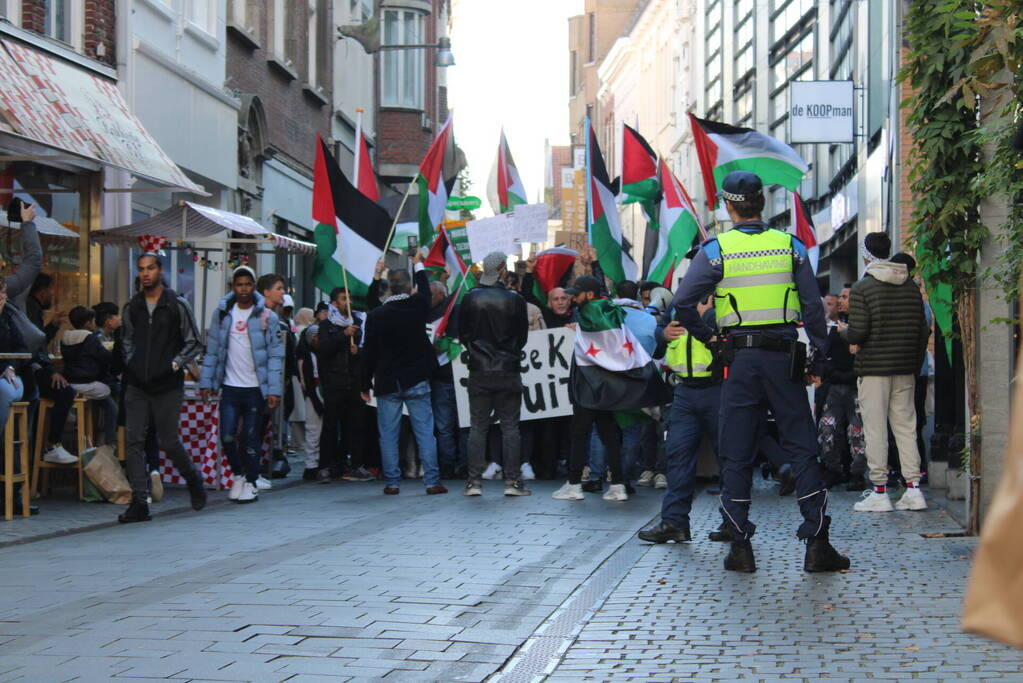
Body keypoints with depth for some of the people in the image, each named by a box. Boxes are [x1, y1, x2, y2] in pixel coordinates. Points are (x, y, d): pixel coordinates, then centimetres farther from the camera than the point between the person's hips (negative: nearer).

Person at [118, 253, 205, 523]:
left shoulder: (178, 305, -1)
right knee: (134, 440, -6)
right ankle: (139, 503, -5)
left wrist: (174, 364, -11)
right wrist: (131, 364, 5)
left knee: (169, 441, 1)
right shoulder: (132, 308, 10)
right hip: (137, 385, 3)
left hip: (167, 386, -3)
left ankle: (193, 481, 29)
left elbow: (193, 343, 1)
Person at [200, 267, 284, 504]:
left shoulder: (267, 317, -1)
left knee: (251, 439, 2)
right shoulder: (222, 313, 6)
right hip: (230, 387, 2)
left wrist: (274, 390, -10)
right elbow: (212, 350, 8)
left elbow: (276, 355, -3)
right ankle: (238, 474, 20)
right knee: (227, 436, -3)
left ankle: (250, 483, 15)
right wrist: (207, 382, 1)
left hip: (256, 388, -2)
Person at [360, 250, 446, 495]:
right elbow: (425, 290, 20)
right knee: (425, 432, 3)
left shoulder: (375, 316, -7)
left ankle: (392, 482, 5)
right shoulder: (417, 307, -5)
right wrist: (418, 265, 36)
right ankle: (432, 481, 0)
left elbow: (368, 353, -3)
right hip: (417, 382, 1)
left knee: (388, 435, 5)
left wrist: (365, 385, 7)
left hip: (387, 383, 0)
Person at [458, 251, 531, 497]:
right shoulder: (515, 300, -7)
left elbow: (462, 333, 4)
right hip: (508, 371, -1)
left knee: (477, 427, 6)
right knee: (510, 426, 4)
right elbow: (523, 335, 4)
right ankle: (513, 481, 2)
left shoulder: (470, 298, -5)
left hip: (479, 372, 1)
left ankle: (474, 481, 2)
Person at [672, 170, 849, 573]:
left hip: (740, 359, -1)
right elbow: (813, 306, 3)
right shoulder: (790, 246, 4)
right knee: (802, 448, 4)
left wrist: (705, 335, 9)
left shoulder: (717, 250, -2)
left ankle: (741, 547, 5)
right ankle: (817, 545, 1)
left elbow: (683, 303, -7)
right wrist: (820, 359, 10)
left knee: (736, 455, 6)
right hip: (784, 357, 1)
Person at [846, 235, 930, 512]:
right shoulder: (911, 286, 8)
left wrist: (845, 333, 6)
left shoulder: (862, 288, -8)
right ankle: (913, 489, 5)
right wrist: (915, 363, 18)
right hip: (905, 369, 5)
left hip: (873, 368, -5)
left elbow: (857, 332, -15)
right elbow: (923, 331, 9)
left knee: (875, 429, -1)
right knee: (905, 426, 9)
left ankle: (879, 492, 0)